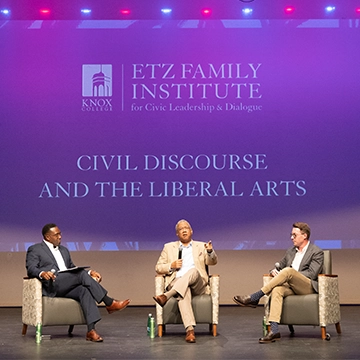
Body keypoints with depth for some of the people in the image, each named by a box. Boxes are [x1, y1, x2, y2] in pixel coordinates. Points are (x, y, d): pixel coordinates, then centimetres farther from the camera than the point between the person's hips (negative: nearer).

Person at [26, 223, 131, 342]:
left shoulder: (64, 250, 29)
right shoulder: (34, 250, 9)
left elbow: (73, 269, 28)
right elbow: (31, 269, -6)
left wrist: (89, 273, 8)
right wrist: (42, 273, -29)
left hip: (67, 288, 6)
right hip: (51, 286, -6)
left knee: (84, 290, -29)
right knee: (82, 274, -27)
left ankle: (91, 330, -40)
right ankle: (109, 303, -25)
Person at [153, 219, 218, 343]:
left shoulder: (201, 246, 22)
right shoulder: (169, 247, 22)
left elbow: (212, 262, 6)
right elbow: (158, 267, 18)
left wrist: (210, 251, -17)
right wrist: (172, 266, -3)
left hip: (198, 285, 1)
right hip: (176, 283, -1)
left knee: (194, 271, -35)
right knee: (184, 291, -39)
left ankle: (166, 296, -49)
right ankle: (190, 329, -54)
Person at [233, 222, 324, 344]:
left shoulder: (317, 252, 4)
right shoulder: (290, 251, 24)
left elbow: (312, 274, -8)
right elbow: (279, 267, 28)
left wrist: (289, 274, -13)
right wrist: (274, 271, 2)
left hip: (308, 287, -5)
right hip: (290, 287, 5)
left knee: (288, 271, -33)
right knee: (277, 290, -32)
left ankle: (254, 298, -32)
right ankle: (274, 331, -42)